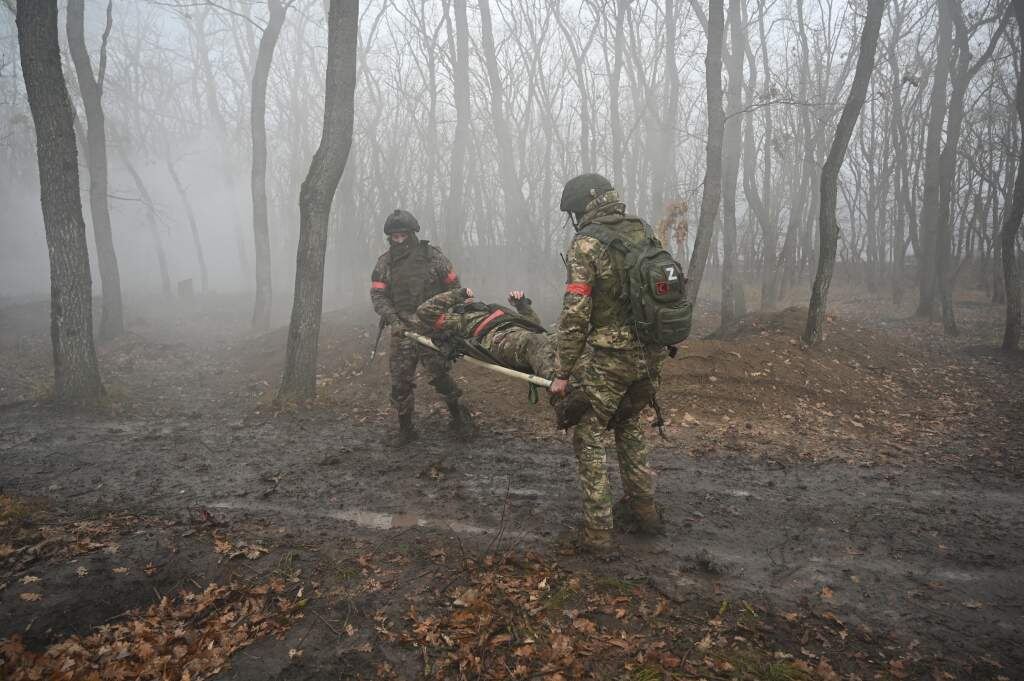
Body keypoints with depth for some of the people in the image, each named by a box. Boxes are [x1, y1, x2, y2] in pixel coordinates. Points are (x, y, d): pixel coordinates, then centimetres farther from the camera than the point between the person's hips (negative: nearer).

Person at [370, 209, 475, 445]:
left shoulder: (432, 255, 1)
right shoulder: (385, 263, 7)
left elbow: (453, 288, 6)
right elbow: (378, 295, 0)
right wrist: (394, 320, -15)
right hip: (402, 330, 2)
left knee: (440, 374, -5)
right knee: (400, 381, 2)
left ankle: (459, 418, 15)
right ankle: (406, 428, 17)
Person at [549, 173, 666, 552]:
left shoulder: (587, 243, -11)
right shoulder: (644, 232, 8)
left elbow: (574, 314, -16)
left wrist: (562, 373, -10)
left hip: (608, 357, -7)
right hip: (651, 354, 7)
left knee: (589, 437, 7)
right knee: (628, 425, 25)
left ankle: (598, 531, 10)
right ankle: (643, 509, 33)